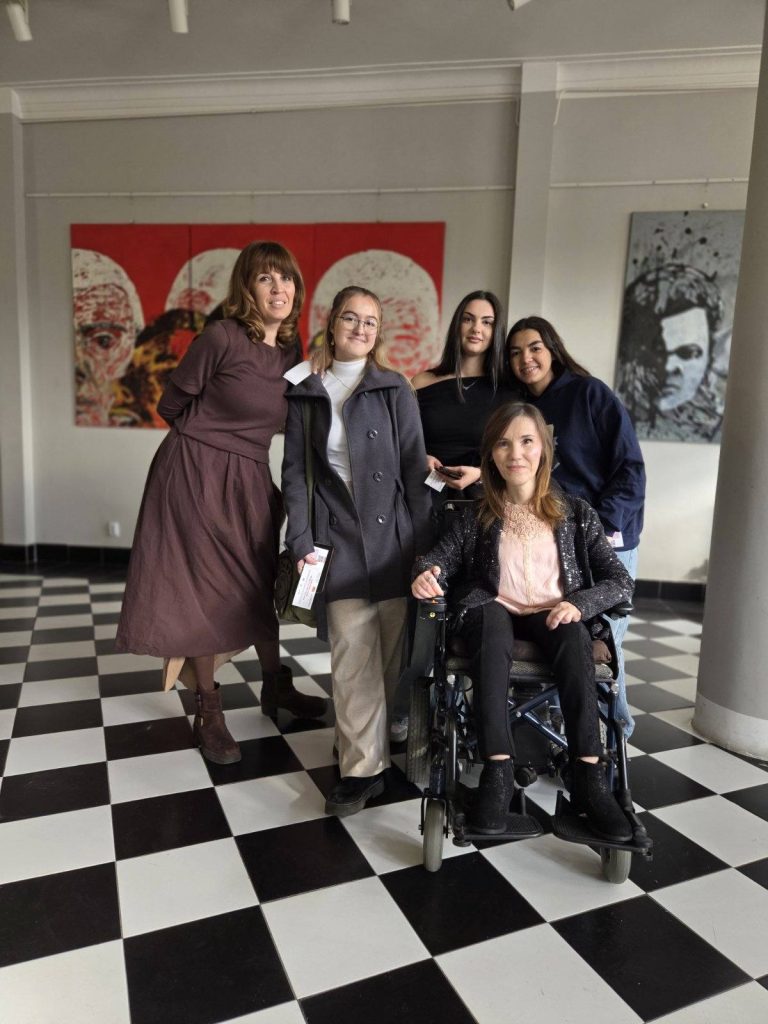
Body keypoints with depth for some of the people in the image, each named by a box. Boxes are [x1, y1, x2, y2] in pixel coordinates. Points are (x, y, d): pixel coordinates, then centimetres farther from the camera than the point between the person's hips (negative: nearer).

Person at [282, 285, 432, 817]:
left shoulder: (394, 389, 5)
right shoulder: (306, 395, 9)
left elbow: (414, 466, 1)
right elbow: (296, 473, 7)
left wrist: (424, 544, -4)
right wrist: (301, 543, -3)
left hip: (393, 534, -1)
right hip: (339, 539, 1)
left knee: (397, 649, 5)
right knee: (351, 656, -1)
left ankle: (402, 746, 24)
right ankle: (363, 767, 9)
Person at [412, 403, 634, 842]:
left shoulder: (576, 513, 8)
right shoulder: (476, 518, 10)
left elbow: (621, 581, 3)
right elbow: (437, 559, 1)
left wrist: (579, 603, -17)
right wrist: (426, 575, -24)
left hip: (554, 620, 0)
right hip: (498, 616, 0)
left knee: (572, 631, -34)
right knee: (488, 613, -35)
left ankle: (589, 775, -35)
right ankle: (498, 770, -39)